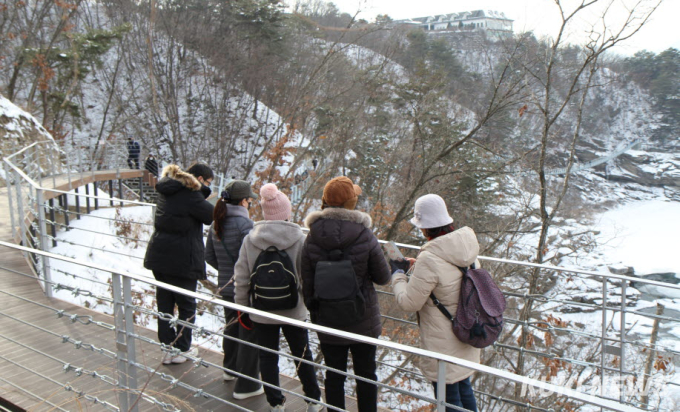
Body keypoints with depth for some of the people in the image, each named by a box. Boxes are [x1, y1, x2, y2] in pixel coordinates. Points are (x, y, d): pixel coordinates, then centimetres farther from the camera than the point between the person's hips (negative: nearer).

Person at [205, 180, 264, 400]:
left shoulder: (216, 225, 4)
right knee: (249, 335, 4)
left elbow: (209, 256, 12)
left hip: (225, 287, 8)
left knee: (232, 327, 26)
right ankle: (246, 385, 13)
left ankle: (230, 368, 46)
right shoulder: (244, 224, -21)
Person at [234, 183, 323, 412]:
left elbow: (241, 278, -3)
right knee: (302, 354, 16)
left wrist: (243, 306, 9)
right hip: (293, 309, -1)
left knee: (267, 357, 15)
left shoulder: (250, 239, -8)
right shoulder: (299, 239, -14)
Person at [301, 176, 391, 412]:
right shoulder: (365, 237, -18)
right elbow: (383, 278, -7)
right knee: (366, 375, 17)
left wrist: (313, 311, 12)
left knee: (334, 375, 17)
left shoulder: (312, 239, -12)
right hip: (363, 321, -1)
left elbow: (307, 283, -3)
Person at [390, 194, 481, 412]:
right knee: (463, 387, 26)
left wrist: (398, 274, -5)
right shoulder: (466, 247, -5)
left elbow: (409, 302, -21)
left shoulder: (430, 259, -28)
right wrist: (415, 267, 9)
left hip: (443, 343, -8)